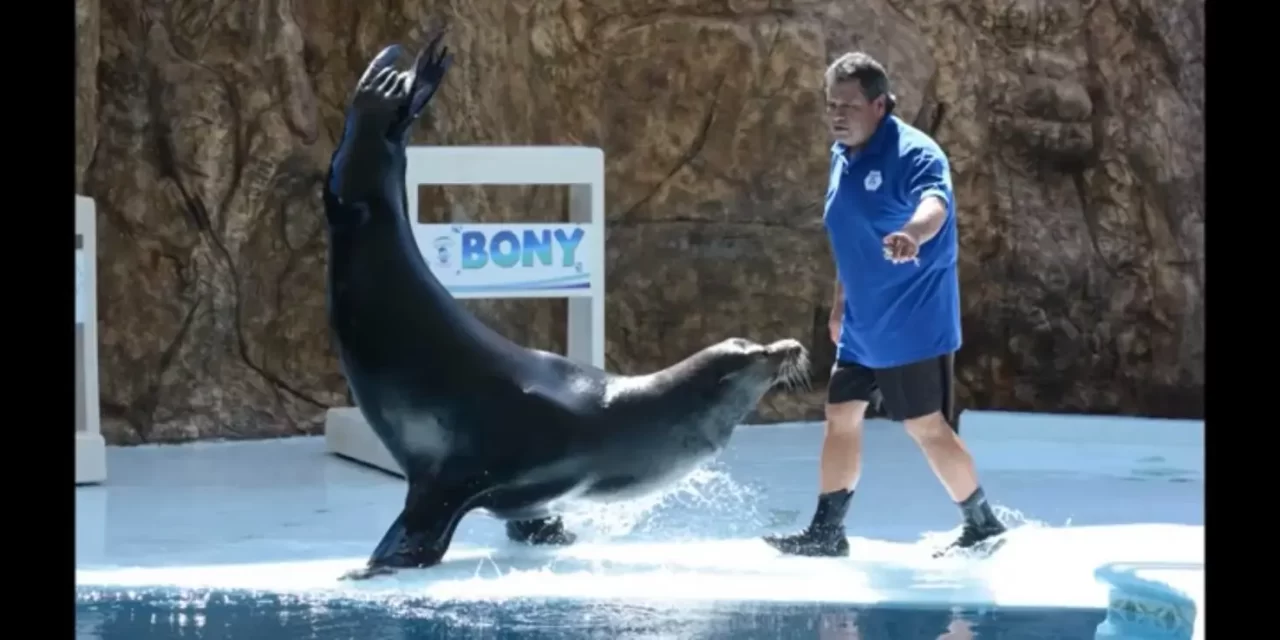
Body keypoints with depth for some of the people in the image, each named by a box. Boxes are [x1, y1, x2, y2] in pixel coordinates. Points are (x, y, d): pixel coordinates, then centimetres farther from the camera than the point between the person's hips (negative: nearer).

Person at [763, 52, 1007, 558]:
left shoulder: (913, 153, -18)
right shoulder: (842, 155, 8)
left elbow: (934, 203, -41)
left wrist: (912, 234, -62)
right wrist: (840, 303, 25)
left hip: (912, 324, -8)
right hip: (863, 324, 8)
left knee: (927, 427, -5)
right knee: (841, 416, 10)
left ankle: (984, 527, 10)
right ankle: (826, 533, 19)